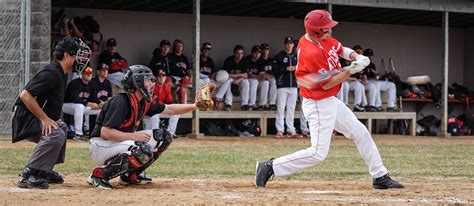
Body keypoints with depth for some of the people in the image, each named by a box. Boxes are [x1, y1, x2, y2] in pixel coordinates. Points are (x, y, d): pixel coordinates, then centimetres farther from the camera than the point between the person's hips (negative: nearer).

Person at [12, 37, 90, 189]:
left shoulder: (61, 74, 11)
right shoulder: (51, 73, -21)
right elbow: (25, 95, -28)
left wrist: (53, 119, 9)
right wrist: (44, 118, -25)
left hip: (37, 119, 11)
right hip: (25, 118, -11)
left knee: (62, 128, 29)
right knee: (56, 134, -30)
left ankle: (44, 171, 25)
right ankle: (28, 176, -29)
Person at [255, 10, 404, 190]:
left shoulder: (323, 39, -1)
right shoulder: (312, 53, -28)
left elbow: (341, 49, 15)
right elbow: (327, 84, -22)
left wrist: (356, 57, -5)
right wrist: (351, 70, -17)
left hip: (331, 101, 10)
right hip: (318, 105, -10)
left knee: (361, 133, 14)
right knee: (318, 153, -11)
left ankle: (380, 177, 22)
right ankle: (270, 167, -5)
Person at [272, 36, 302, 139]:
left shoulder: (297, 56, 15)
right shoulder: (279, 56, 1)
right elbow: (275, 69, -6)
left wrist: (296, 69, -4)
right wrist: (286, 69, -16)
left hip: (293, 85, 4)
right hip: (282, 85, -4)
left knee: (291, 109, 6)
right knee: (281, 108, -5)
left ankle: (291, 130, 9)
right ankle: (279, 130, -2)